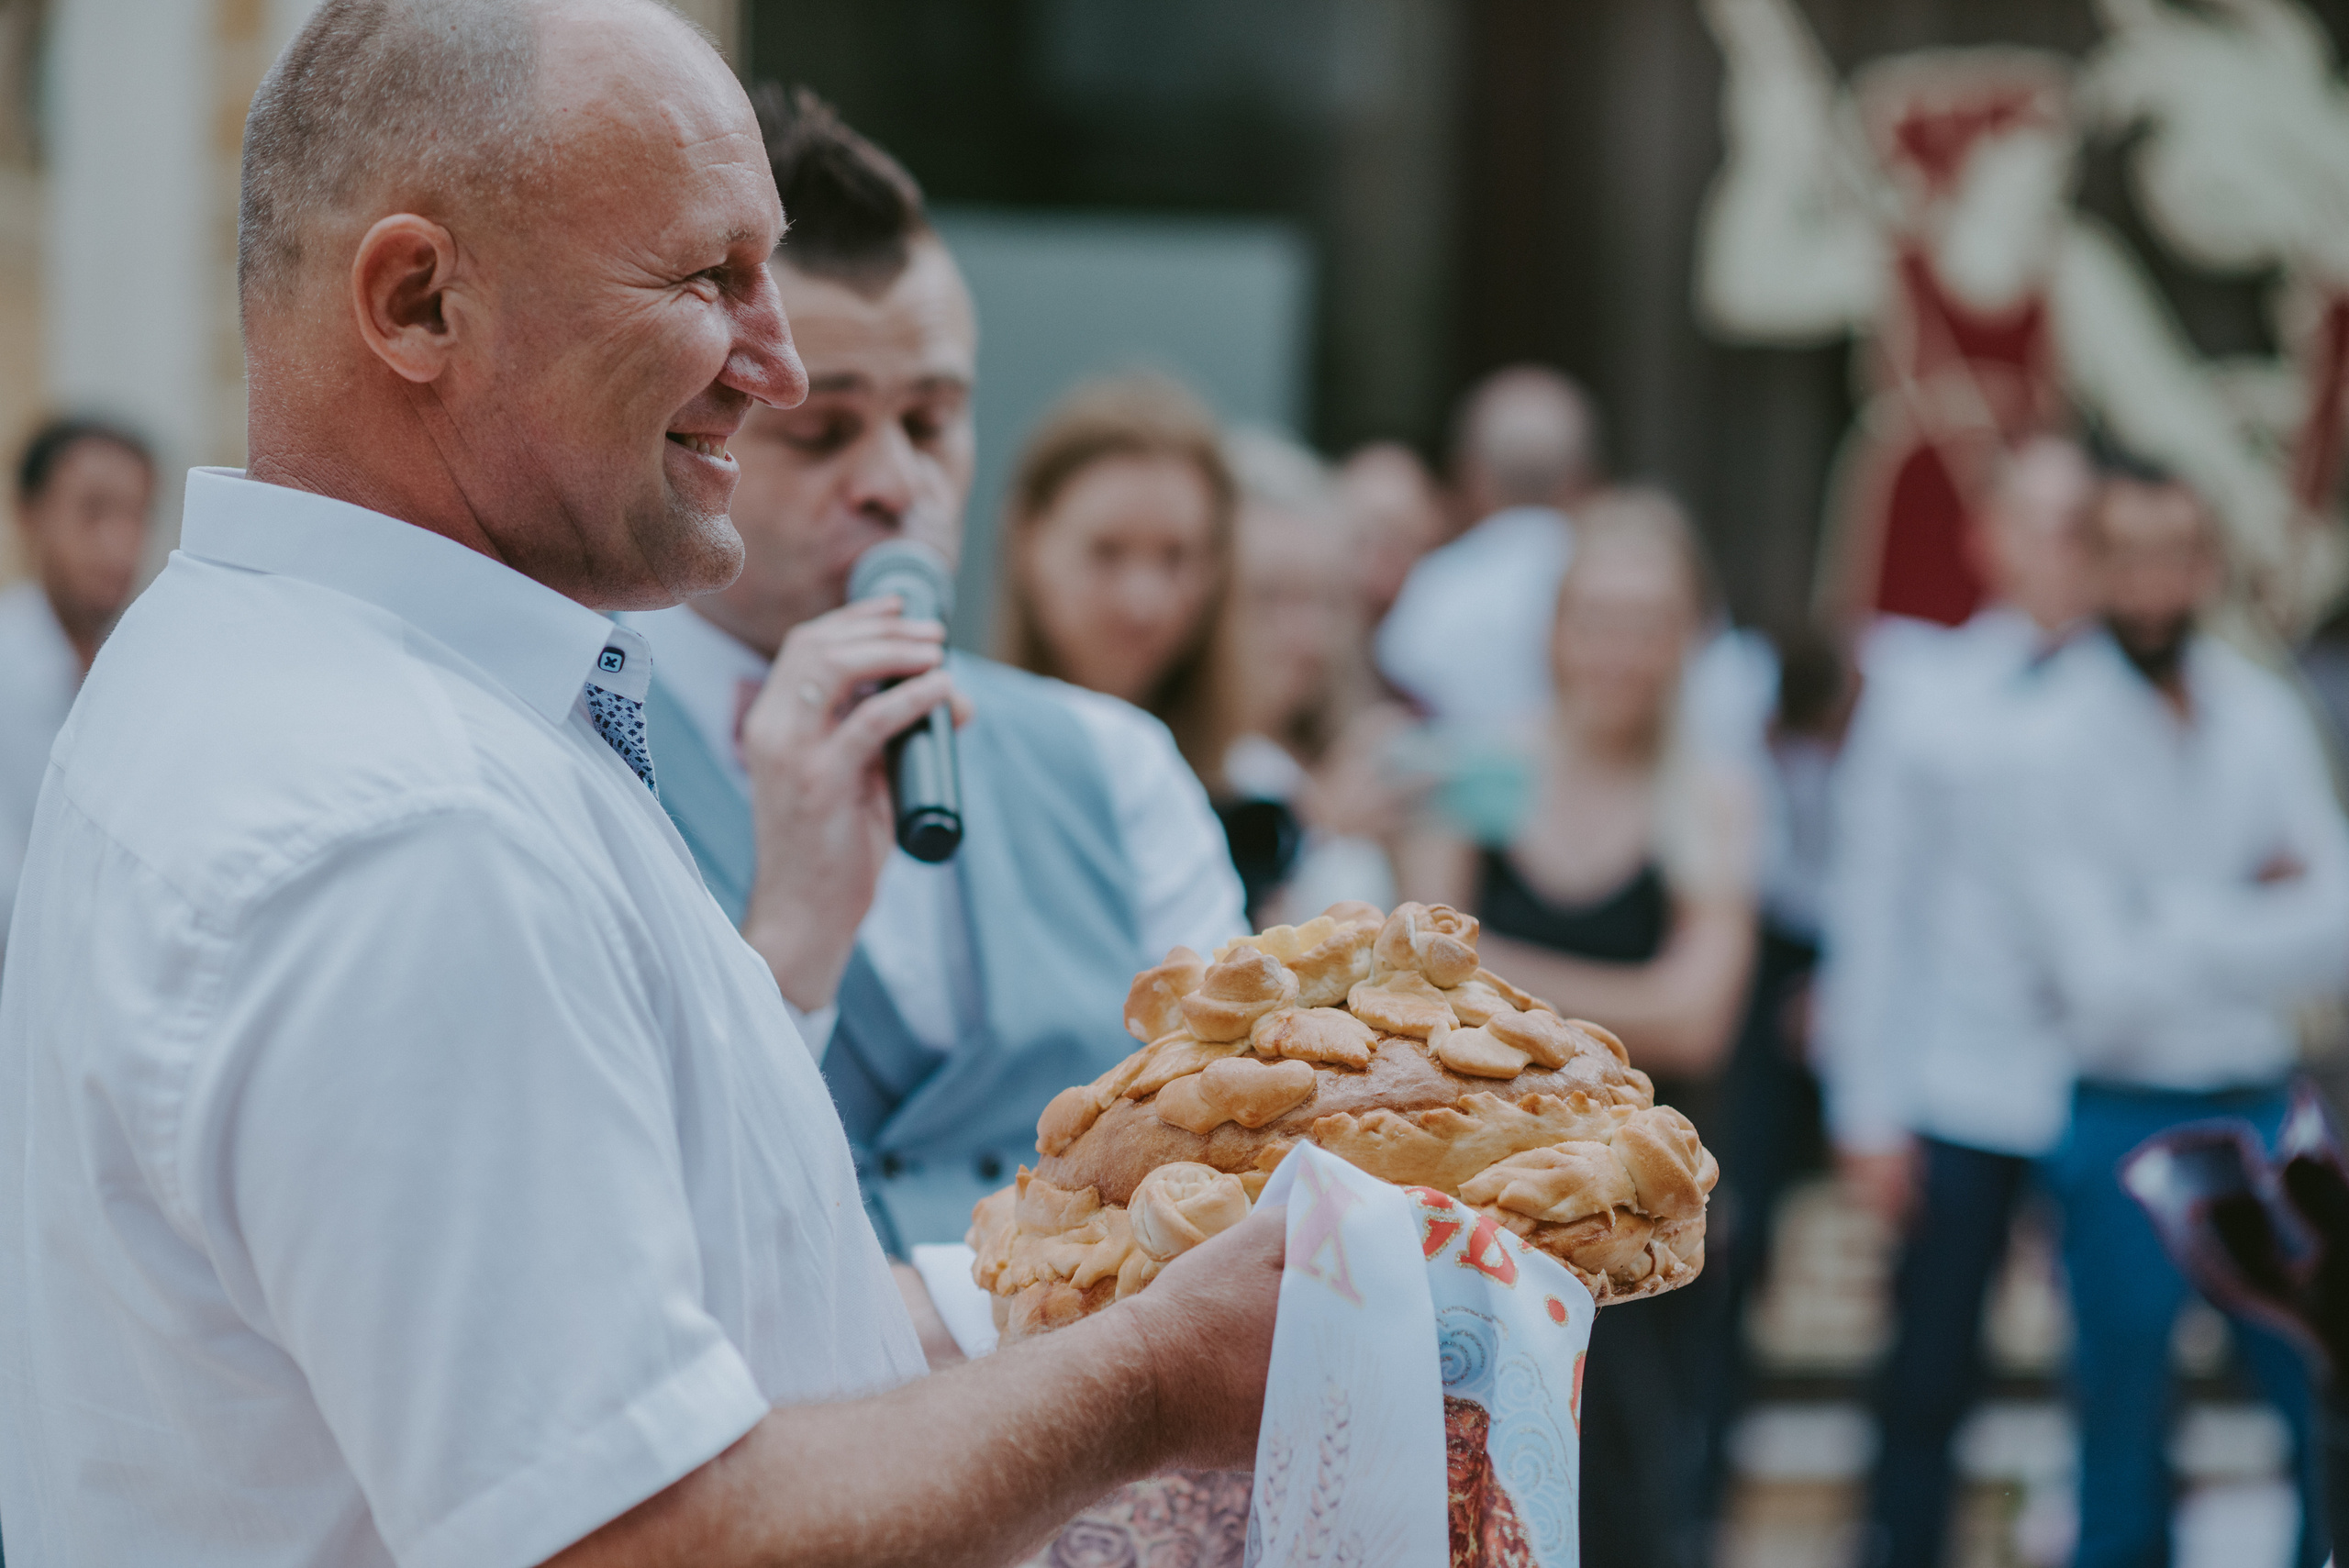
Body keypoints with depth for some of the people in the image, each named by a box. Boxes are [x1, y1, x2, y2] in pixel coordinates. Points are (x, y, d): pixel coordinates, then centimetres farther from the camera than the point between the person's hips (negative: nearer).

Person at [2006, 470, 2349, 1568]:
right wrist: (2251, 915, -8)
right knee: (2122, 1448, 2)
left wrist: (2184, 931, -12)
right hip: (2121, 1119, -4)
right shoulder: (2050, 738, -9)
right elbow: (2104, 983, -15)